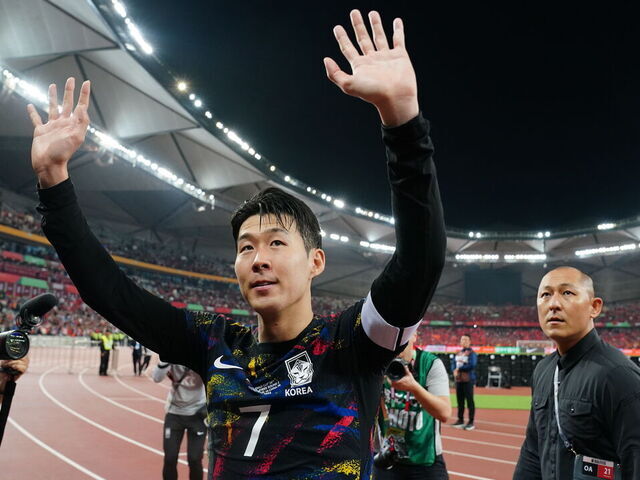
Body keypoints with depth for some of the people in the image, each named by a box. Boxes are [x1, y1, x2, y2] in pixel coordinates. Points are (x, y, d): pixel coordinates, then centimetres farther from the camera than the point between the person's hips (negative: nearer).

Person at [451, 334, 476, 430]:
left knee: (469, 400, -5)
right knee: (460, 400, 12)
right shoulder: (458, 353, 16)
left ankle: (471, 422, 0)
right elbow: (453, 363, 15)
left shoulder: (472, 353, -8)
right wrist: (454, 370, -6)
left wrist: (459, 369, -12)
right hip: (458, 379, 8)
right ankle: (460, 420, 21)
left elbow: (471, 365, -19)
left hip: (468, 380, -8)